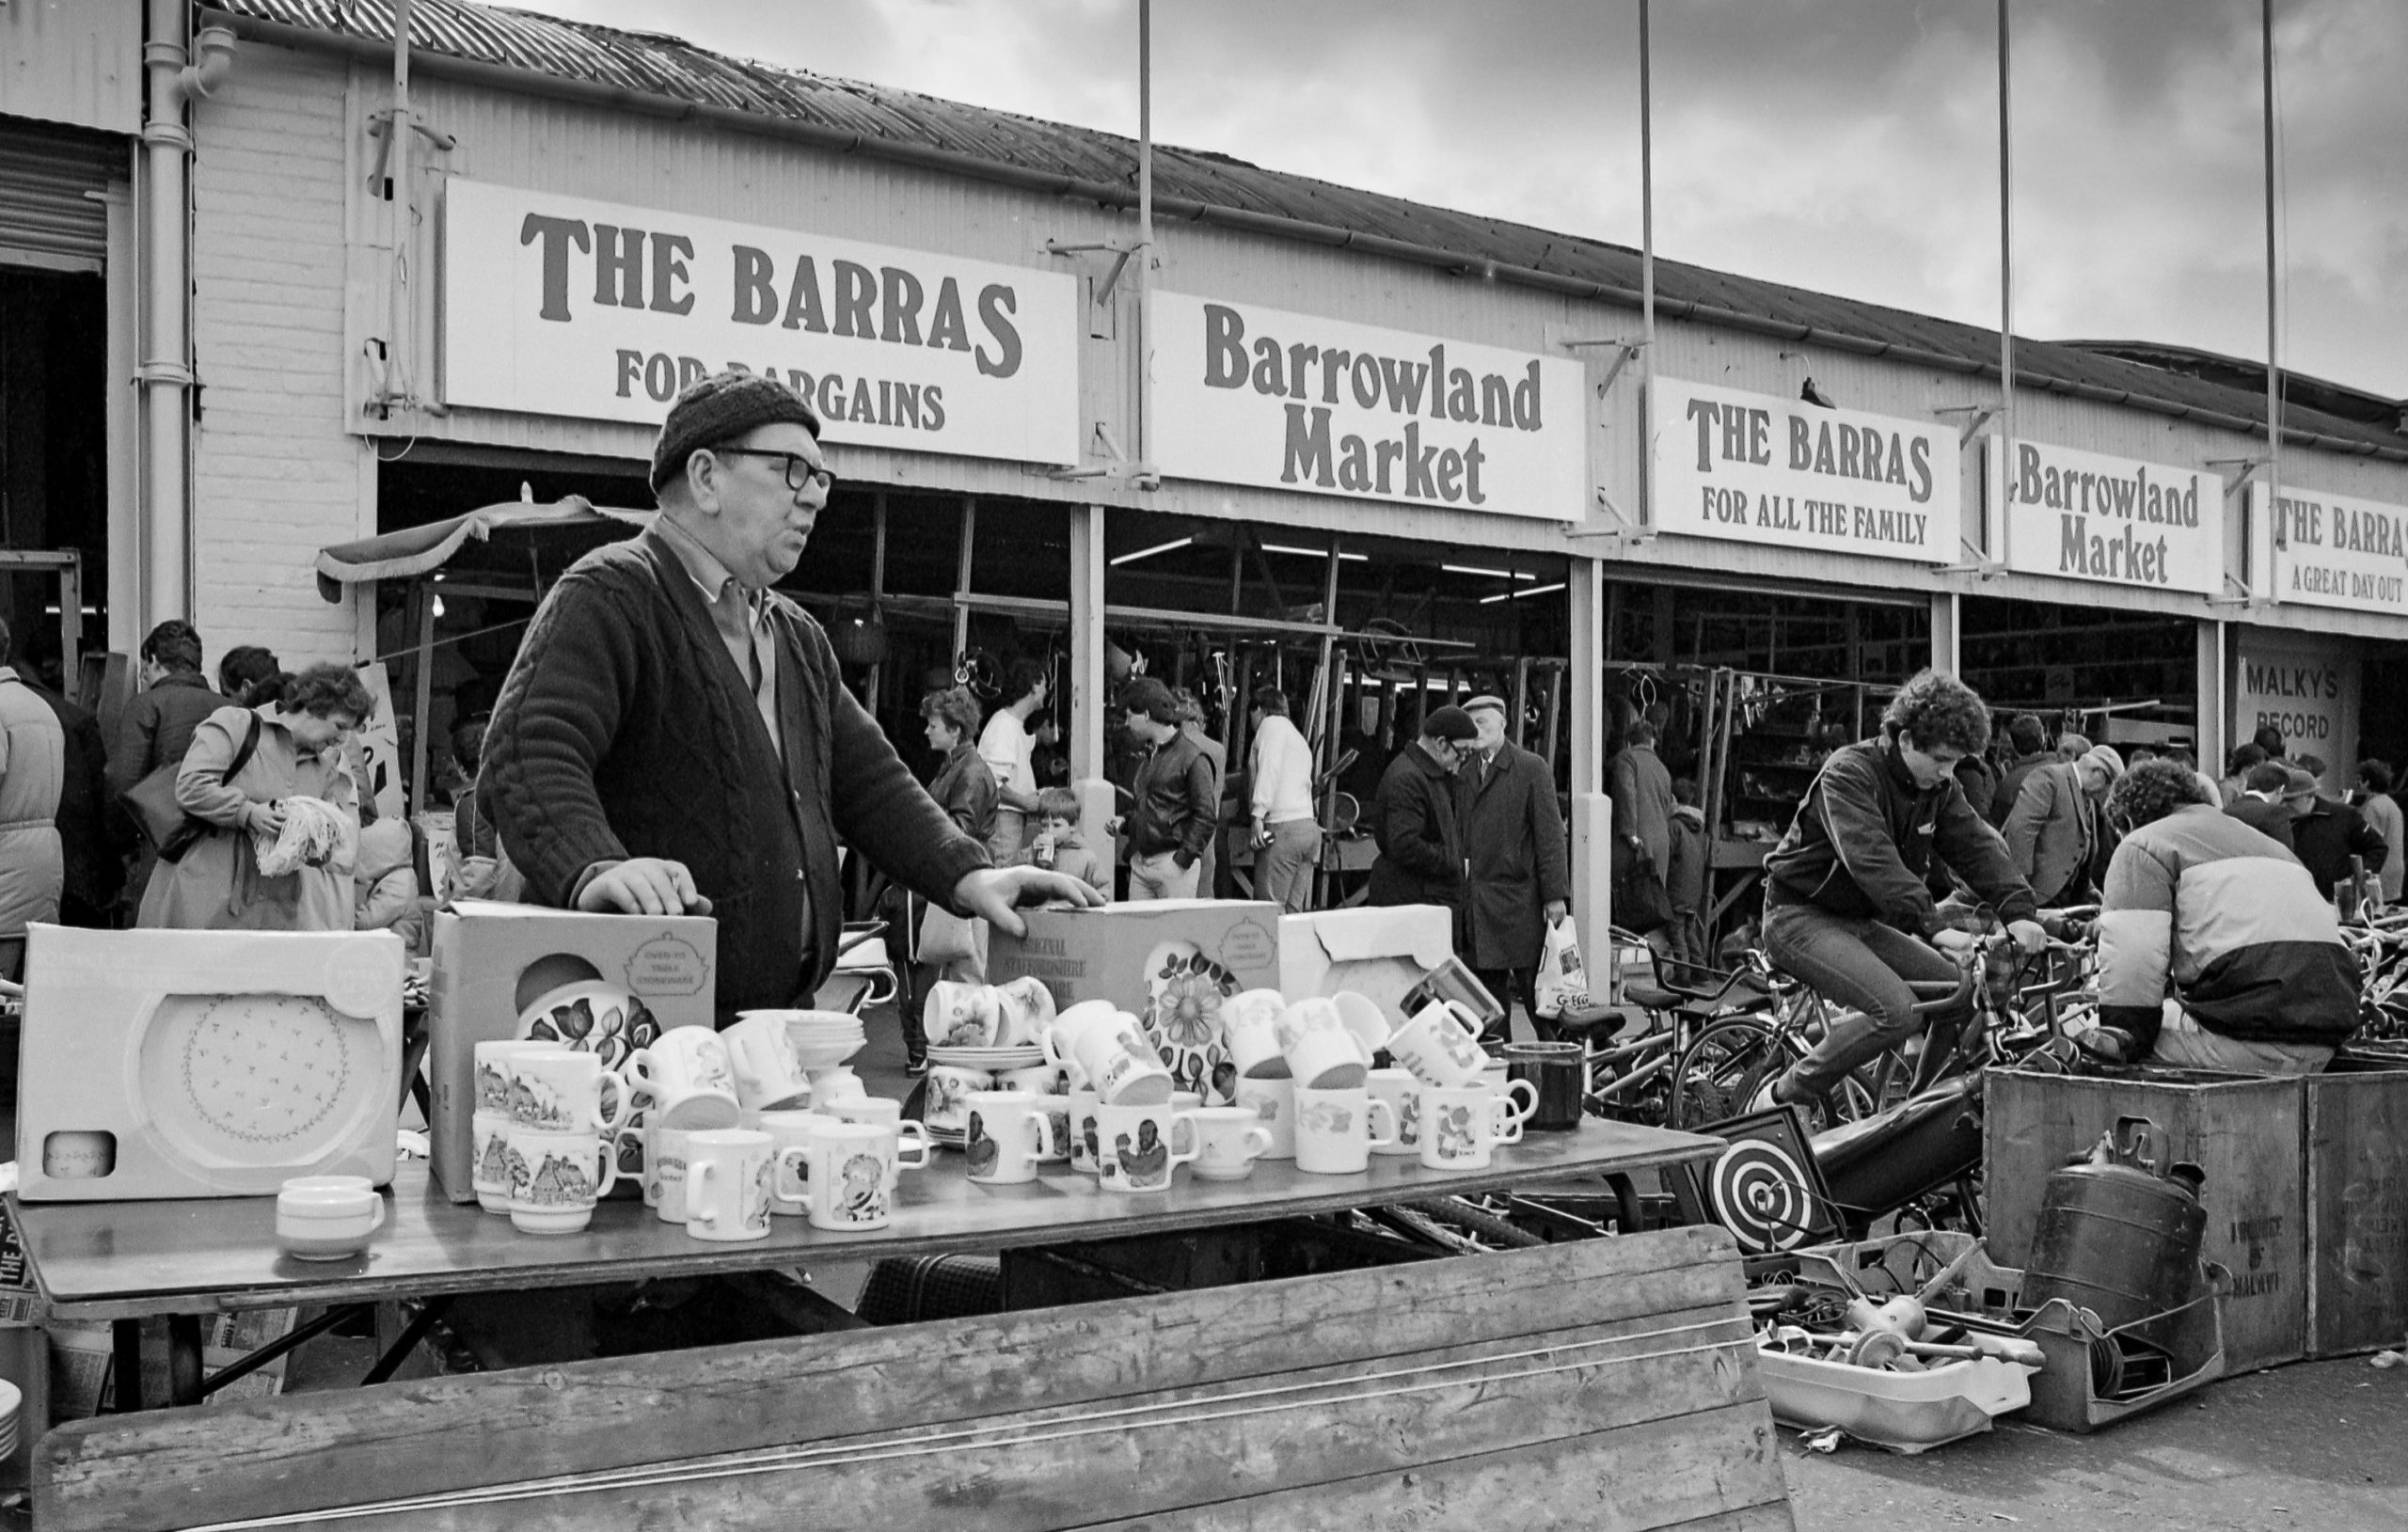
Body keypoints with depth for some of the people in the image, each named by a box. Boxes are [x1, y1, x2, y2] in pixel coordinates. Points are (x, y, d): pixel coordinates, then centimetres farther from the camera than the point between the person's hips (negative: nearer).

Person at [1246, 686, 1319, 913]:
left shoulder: (1272, 724, 2)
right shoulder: (1299, 737, 29)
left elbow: (1269, 768, -13)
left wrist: (1258, 815, -19)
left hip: (1283, 827, -9)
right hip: (1309, 825, 9)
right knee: (1294, 912, 5)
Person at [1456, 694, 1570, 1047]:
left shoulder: (1532, 769, -2)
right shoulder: (1462, 773, 13)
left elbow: (1550, 834, -6)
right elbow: (1457, 833, 12)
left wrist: (1555, 894, -11)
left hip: (1520, 900, -5)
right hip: (1475, 903, 5)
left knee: (1534, 988, -1)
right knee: (1489, 992, 9)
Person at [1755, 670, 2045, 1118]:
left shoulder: (1938, 787, 4)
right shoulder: (1848, 773, -21)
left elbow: (1979, 845, -5)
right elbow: (1873, 862, -34)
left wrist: (2019, 911, -22)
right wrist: (1934, 926, -42)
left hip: (1860, 920, 8)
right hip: (1802, 916, -8)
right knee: (1897, 1011, -26)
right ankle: (1784, 1097, -14)